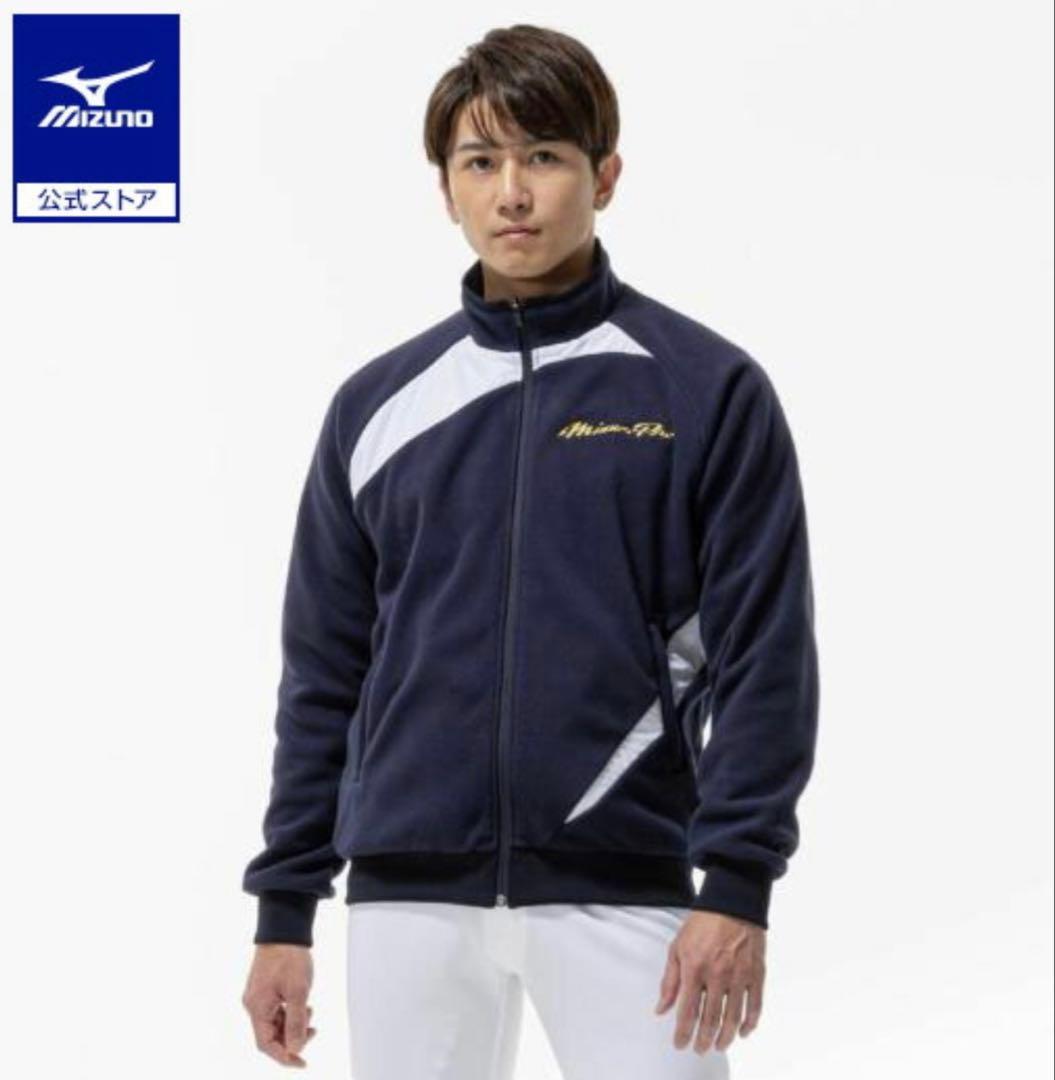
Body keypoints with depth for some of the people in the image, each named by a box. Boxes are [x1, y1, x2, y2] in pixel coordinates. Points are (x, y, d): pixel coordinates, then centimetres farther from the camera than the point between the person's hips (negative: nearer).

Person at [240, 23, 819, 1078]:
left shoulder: (709, 390, 1)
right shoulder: (376, 406, 10)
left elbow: (762, 655, -3)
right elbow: (323, 672, 12)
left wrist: (738, 884, -12)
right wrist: (283, 908, 9)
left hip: (623, 890, -3)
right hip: (410, 894, 3)